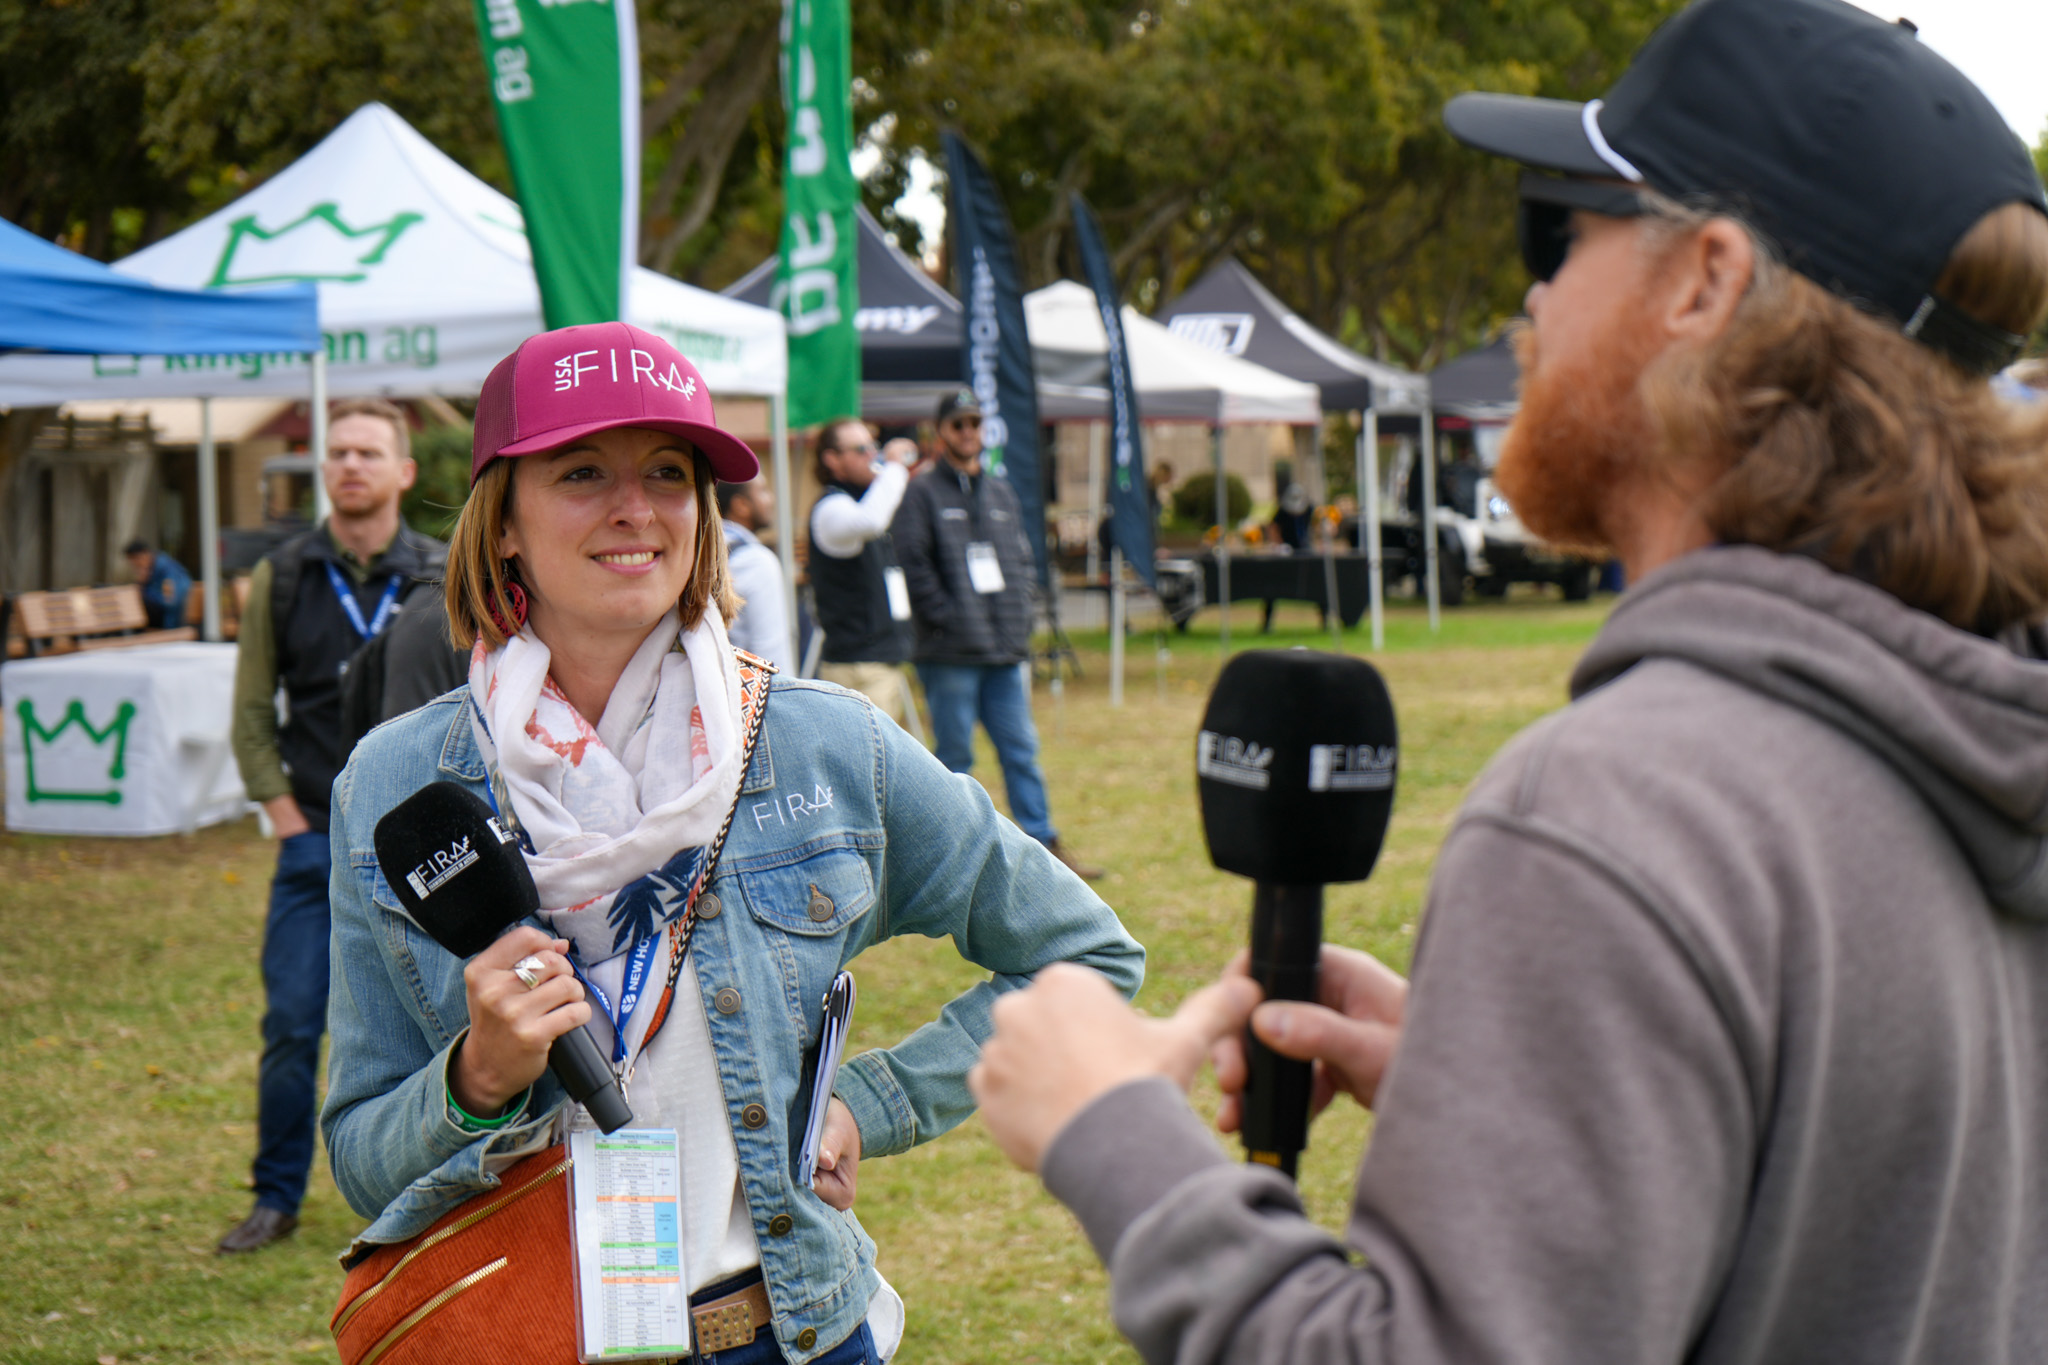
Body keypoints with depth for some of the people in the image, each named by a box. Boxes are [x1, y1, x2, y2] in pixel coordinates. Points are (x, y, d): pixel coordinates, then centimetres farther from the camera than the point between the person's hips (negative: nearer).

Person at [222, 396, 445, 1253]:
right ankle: (277, 1198, 14)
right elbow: (251, 714, 9)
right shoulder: (282, 578, 4)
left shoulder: (442, 579, 1)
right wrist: (284, 812, -1)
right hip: (314, 838, 1)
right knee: (290, 1026, 0)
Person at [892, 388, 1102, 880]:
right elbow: (913, 563, -9)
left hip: (1005, 653, 6)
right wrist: (949, 620, -13)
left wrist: (1019, 624, 7)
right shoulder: (922, 493, -2)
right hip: (950, 654, -5)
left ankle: (1044, 843, 9)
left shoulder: (1002, 493, 17)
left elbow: (1021, 560, 20)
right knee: (954, 757, 0)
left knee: (1021, 750, 6)